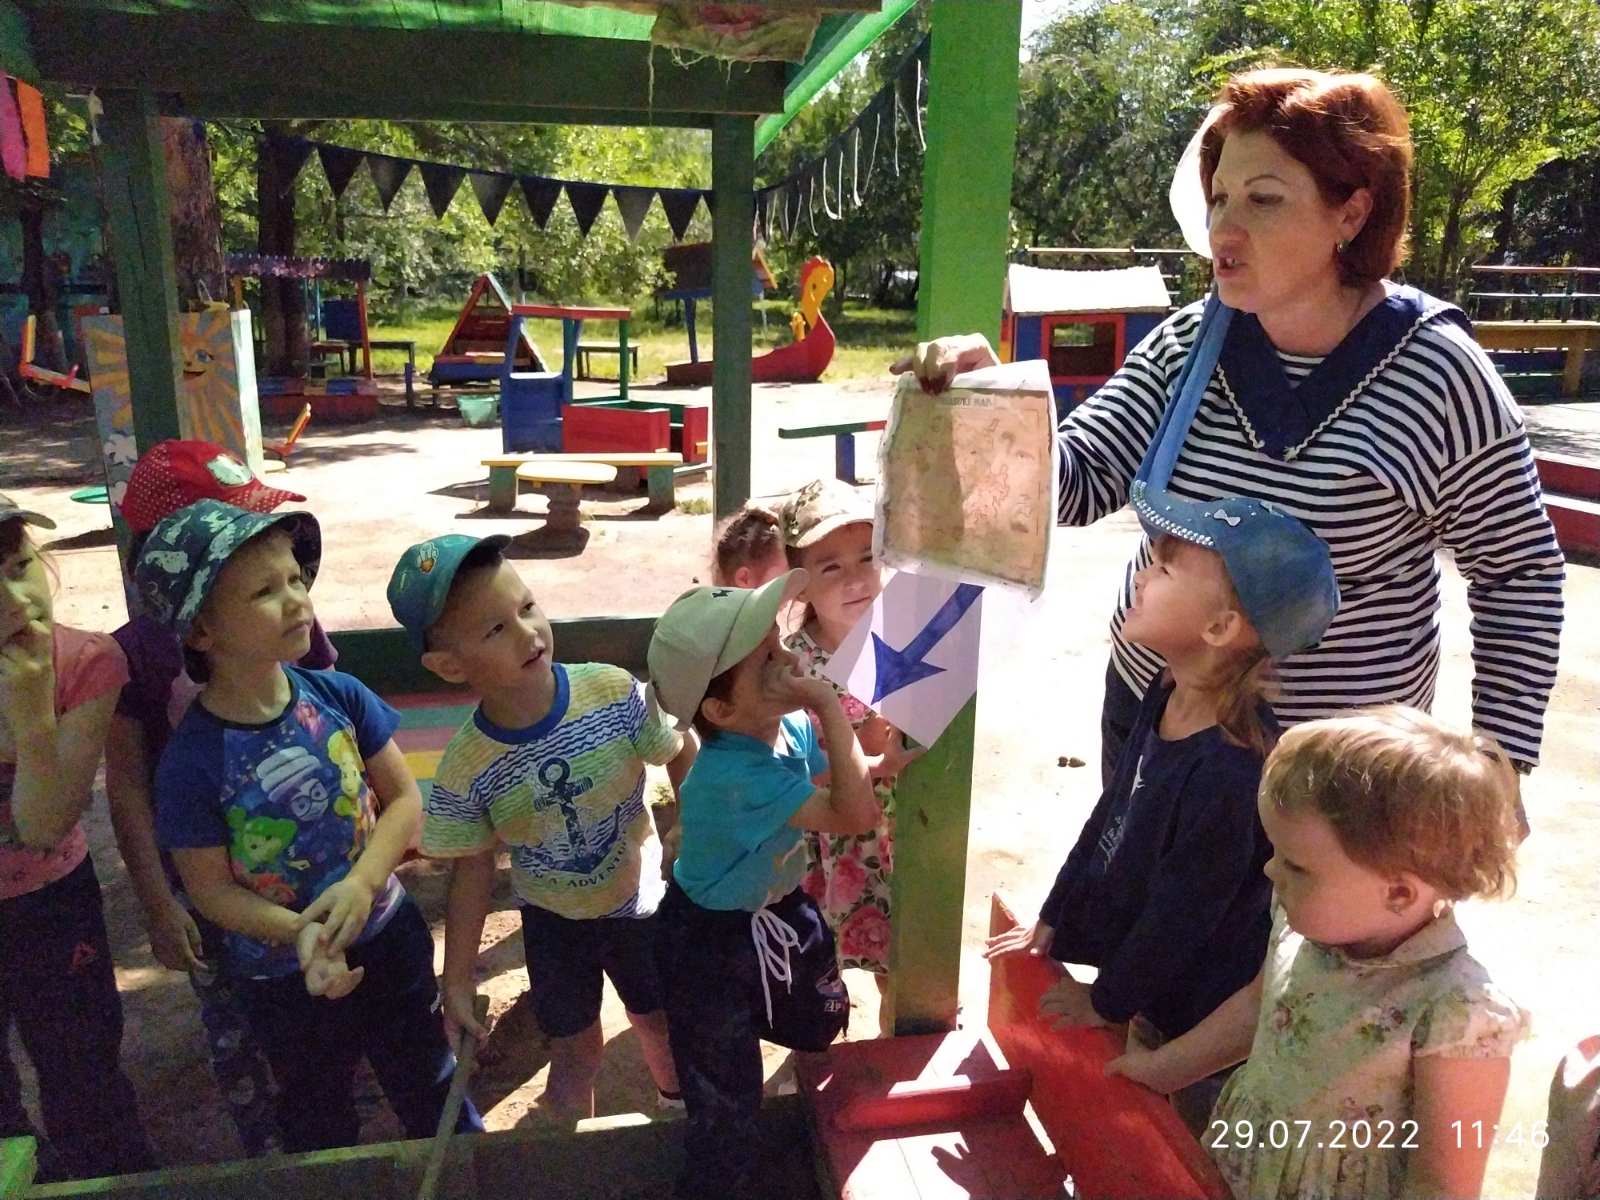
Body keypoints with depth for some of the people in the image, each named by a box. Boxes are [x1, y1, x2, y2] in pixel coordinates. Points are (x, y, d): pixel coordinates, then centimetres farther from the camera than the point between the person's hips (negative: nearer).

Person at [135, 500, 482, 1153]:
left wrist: (360, 884, -23)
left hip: (388, 935, 3)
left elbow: (404, 797, -9)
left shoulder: (336, 696, -16)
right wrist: (300, 933, -29)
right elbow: (210, 887, -16)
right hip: (283, 975, -2)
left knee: (429, 1085, 25)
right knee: (318, 1122, 25)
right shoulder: (192, 757, -24)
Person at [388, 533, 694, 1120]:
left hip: (640, 901, 1)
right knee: (575, 1053, 18)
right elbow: (473, 873, -11)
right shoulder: (464, 770, -24)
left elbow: (681, 753, -10)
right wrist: (457, 983, -6)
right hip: (553, 921, -1)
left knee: (661, 1027, 23)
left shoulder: (614, 691, -27)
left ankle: (681, 1110, 56)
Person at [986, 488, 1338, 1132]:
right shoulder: (1167, 698, -9)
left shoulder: (1229, 776, -36)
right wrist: (1053, 920, 12)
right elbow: (1111, 815, 3)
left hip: (1201, 1021, -7)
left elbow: (1180, 914, -24)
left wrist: (1105, 1000, -9)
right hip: (1157, 985, 8)